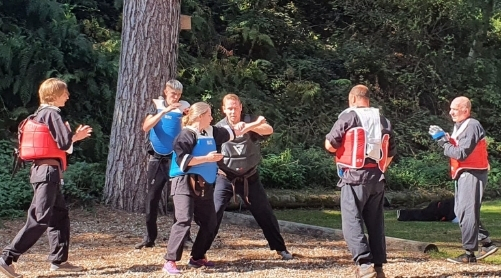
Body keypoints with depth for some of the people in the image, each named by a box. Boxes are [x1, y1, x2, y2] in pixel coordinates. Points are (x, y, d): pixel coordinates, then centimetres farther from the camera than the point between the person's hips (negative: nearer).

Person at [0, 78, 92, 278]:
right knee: (39, 218, -11)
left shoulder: (40, 114, 17)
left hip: (42, 170, 10)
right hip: (48, 170, -10)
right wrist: (74, 136, 4)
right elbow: (64, 143, -17)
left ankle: (59, 260, 18)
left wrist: (74, 136, 20)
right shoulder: (51, 113, -11)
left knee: (60, 215, 15)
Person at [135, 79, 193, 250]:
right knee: (152, 197, 4)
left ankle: (184, 236, -1)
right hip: (156, 159, 1)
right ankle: (149, 237, 11)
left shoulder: (184, 107, 1)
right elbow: (146, 127, -13)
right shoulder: (157, 106, 3)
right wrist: (164, 111, -23)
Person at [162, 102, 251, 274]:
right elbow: (182, 160, -21)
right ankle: (170, 262, -19)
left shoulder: (211, 132, 12)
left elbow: (229, 133, 31)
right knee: (184, 221, -19)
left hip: (205, 186, 9)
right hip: (186, 184, -9)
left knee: (209, 223, 11)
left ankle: (197, 257, 24)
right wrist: (206, 158, -21)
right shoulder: (187, 135, -12)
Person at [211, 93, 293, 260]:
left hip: (250, 178, 1)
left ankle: (280, 248, 22)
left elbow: (269, 130, -27)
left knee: (265, 213, 8)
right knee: (214, 213, -11)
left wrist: (248, 127, -44)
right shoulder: (219, 128, -5)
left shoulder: (251, 122, -7)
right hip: (226, 178, -1)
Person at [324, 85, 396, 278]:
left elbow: (330, 145, -5)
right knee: (375, 223, 11)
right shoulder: (384, 121, 15)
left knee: (352, 222, -6)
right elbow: (391, 153, 16)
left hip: (354, 177, -6)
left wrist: (341, 146, 15)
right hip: (378, 178, 6)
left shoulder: (349, 116, -4)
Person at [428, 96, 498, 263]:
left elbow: (461, 154, -22)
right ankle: (486, 243, 18)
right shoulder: (459, 126, 15)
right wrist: (445, 139, -3)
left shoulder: (472, 126, -16)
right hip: (462, 174, 11)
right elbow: (455, 148, 13)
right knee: (461, 212, 14)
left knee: (467, 213, -9)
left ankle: (469, 254, -4)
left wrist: (443, 143, -12)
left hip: (472, 174, -11)